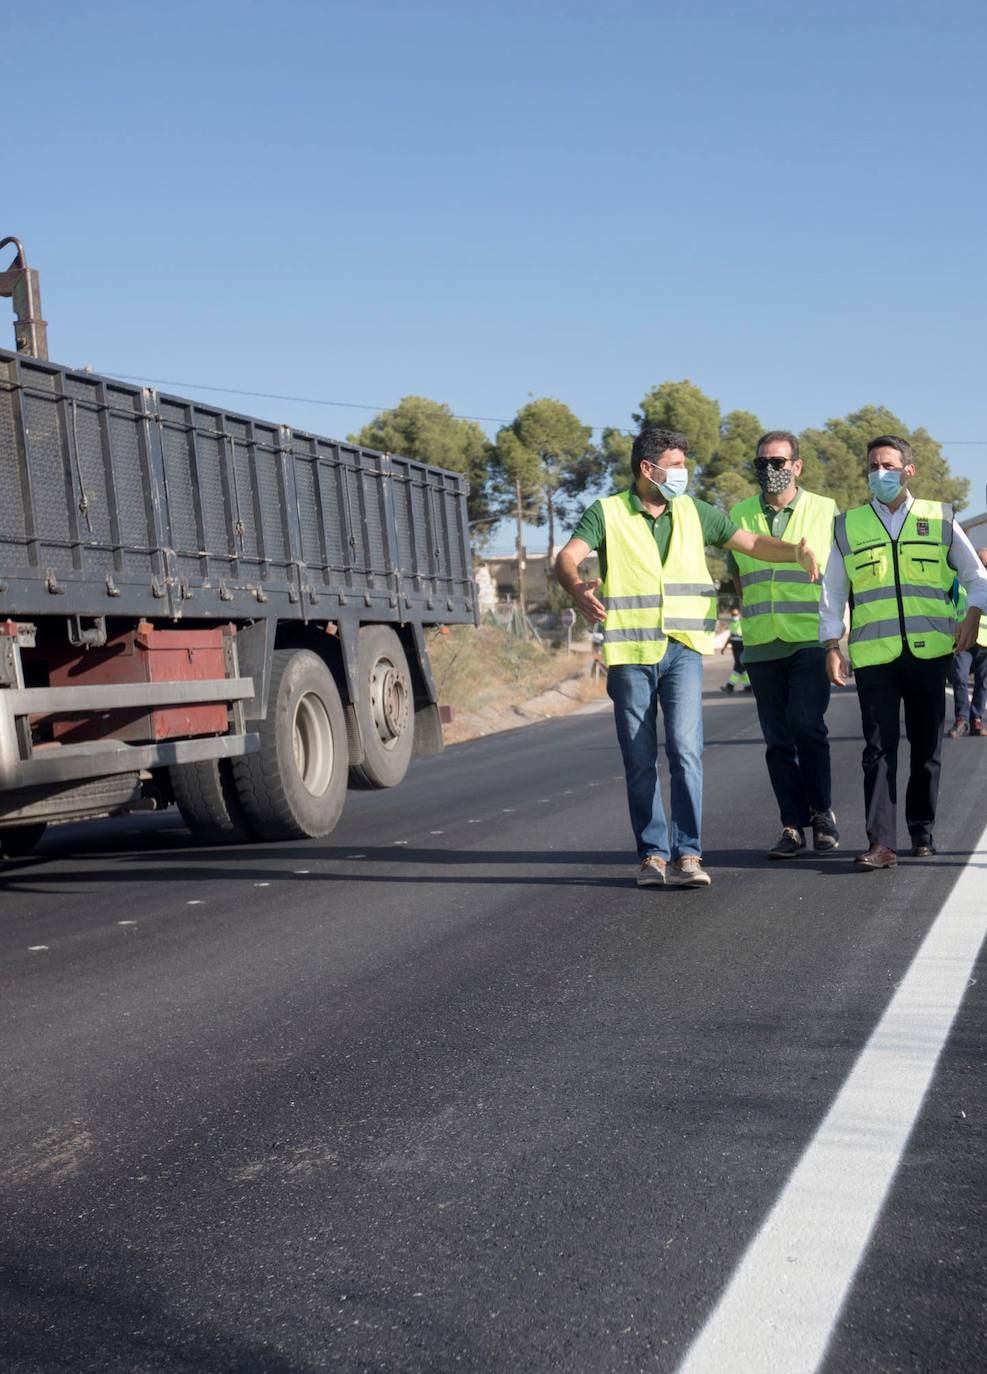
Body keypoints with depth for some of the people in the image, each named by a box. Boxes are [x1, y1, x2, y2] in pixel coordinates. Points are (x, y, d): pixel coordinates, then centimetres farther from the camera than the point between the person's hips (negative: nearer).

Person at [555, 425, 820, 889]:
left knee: (685, 750, -13)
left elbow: (753, 543, 15)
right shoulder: (606, 513, 0)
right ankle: (653, 854, 15)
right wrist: (578, 589, -38)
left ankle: (686, 854, -11)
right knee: (639, 762, 4)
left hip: (683, 649, 1)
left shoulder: (694, 513, 10)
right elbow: (566, 558, -15)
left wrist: (795, 551, -5)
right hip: (629, 653, -1)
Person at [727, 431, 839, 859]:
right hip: (761, 645, 3)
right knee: (778, 739, 4)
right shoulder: (740, 515, 12)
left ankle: (822, 812, 1)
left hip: (812, 642, -3)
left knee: (806, 724, -16)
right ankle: (793, 826, 9)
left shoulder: (826, 511, 5)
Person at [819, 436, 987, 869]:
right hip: (872, 655, 0)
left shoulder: (940, 520, 9)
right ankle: (881, 843, -7)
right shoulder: (847, 526, 10)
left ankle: (922, 830, 21)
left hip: (929, 651, 1)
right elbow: (832, 594, 12)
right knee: (879, 748, -5)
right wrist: (831, 646, 4)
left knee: (926, 745, 7)